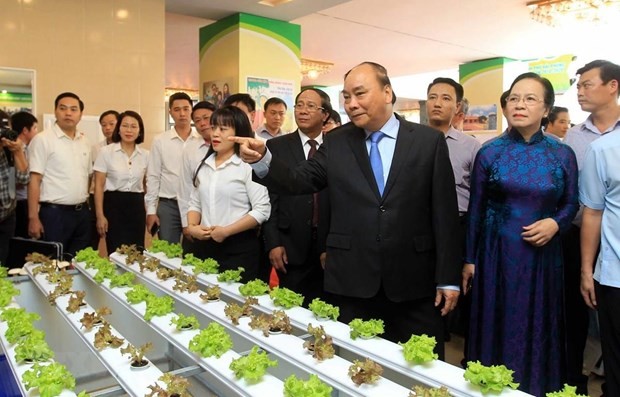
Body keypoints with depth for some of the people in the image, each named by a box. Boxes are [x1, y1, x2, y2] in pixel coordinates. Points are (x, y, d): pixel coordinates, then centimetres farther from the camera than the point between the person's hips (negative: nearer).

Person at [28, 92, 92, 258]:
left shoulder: (84, 141, 11)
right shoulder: (42, 139, -7)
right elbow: (34, 180, -11)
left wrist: (86, 206, 13)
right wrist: (33, 218, -15)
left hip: (82, 213, 6)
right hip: (54, 213, -6)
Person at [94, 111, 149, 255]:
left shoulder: (146, 155, 5)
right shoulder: (106, 152, -3)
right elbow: (99, 186, -3)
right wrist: (100, 215, -9)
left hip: (137, 206, 3)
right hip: (114, 205, -3)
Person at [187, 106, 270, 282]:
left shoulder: (248, 165, -10)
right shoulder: (204, 165, 10)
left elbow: (262, 210, -16)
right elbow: (195, 203, 16)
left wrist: (226, 231, -16)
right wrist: (192, 227, -3)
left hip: (240, 248, -6)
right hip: (207, 246, 6)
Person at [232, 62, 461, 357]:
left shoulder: (428, 141, 0)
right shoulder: (336, 144, 5)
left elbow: (444, 212, -1)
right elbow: (298, 181, -1)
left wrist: (448, 278, -2)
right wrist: (262, 160, -20)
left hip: (414, 283, -1)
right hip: (352, 283, 1)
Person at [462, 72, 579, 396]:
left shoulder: (562, 155, -1)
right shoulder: (489, 153, -3)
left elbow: (571, 203, 8)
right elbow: (475, 210, 0)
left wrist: (555, 223, -15)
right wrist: (469, 259, 1)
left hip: (542, 254, 1)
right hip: (497, 253, 0)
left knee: (538, 328, 12)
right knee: (497, 326, 10)